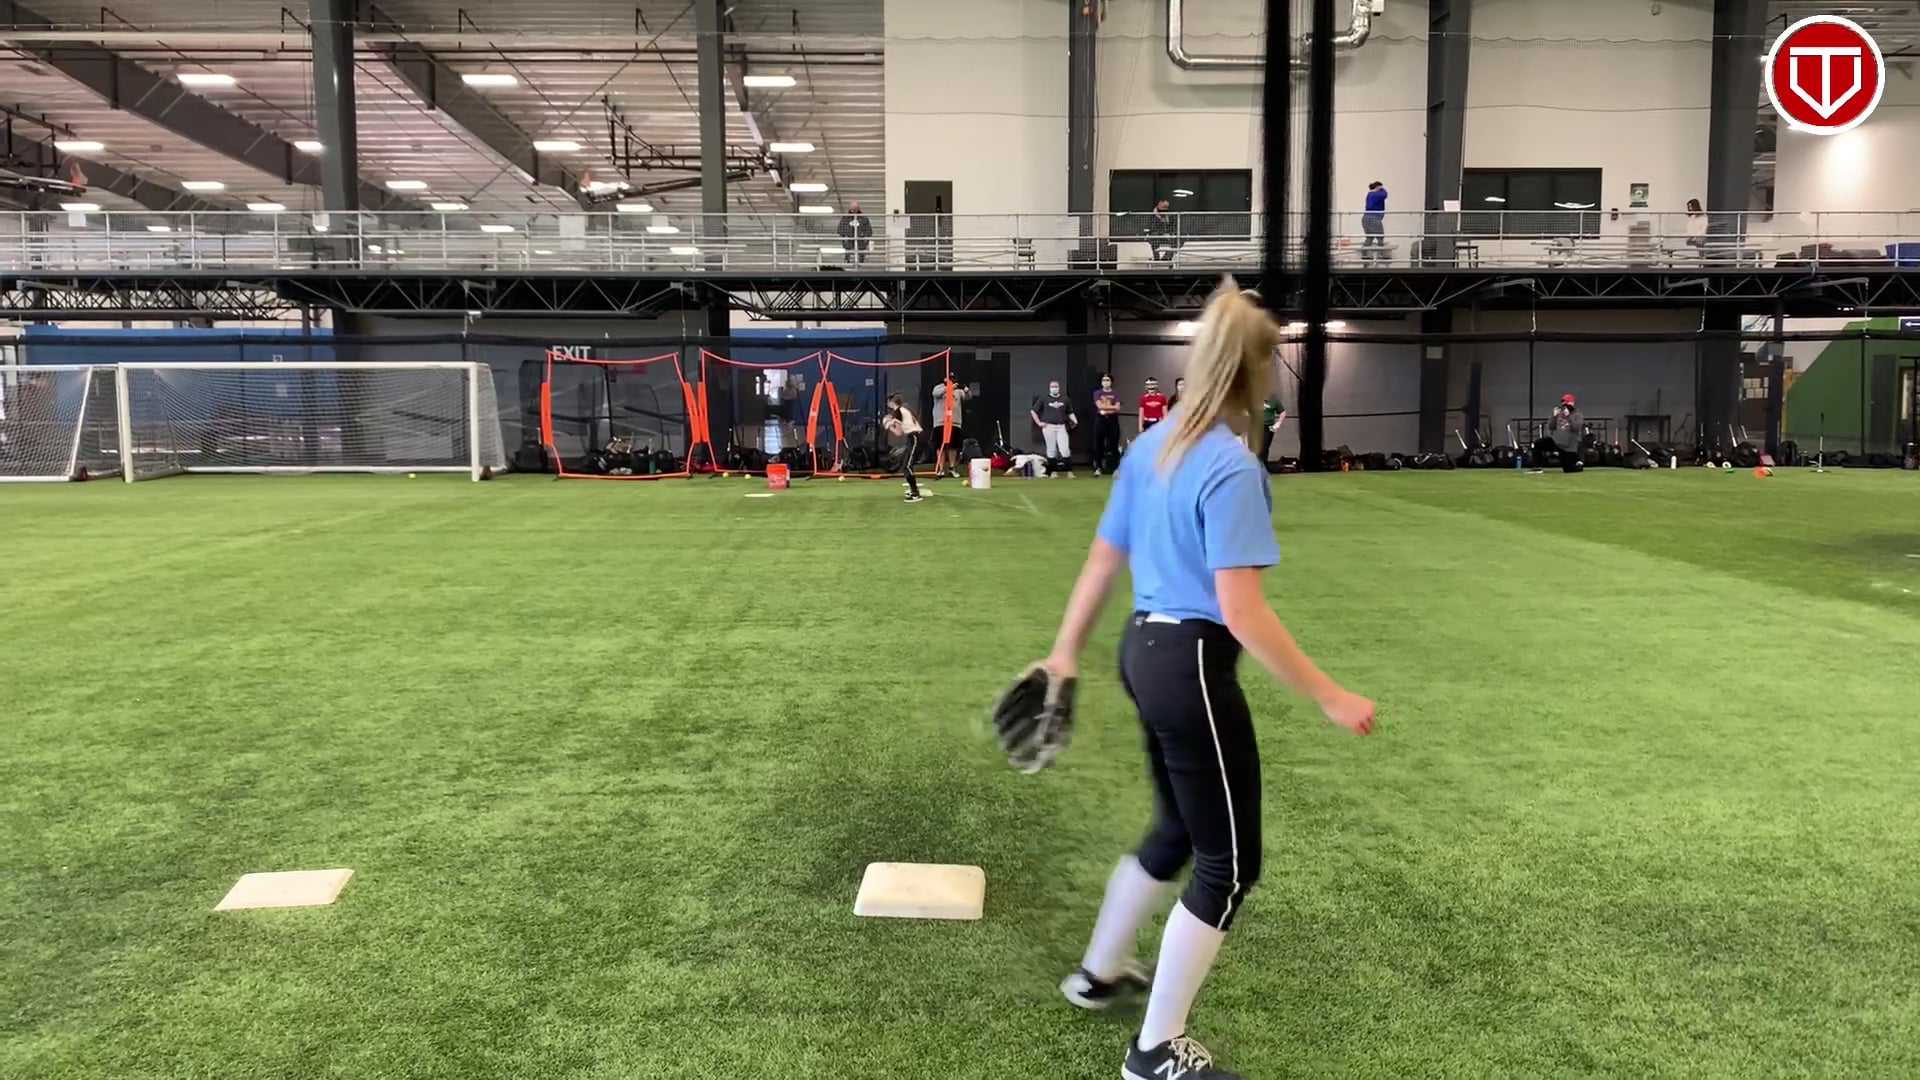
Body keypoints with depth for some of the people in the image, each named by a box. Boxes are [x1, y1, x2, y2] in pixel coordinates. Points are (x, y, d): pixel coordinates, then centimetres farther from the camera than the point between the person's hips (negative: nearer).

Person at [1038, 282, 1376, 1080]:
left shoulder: (1150, 448, 6)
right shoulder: (1231, 469, -20)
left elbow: (1102, 563, 12)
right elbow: (1242, 613, -23)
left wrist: (1065, 652, 21)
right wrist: (1329, 697, -17)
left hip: (1144, 654, 9)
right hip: (1193, 668, -9)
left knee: (1178, 832, 27)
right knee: (1230, 863, 7)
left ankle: (1100, 973, 45)